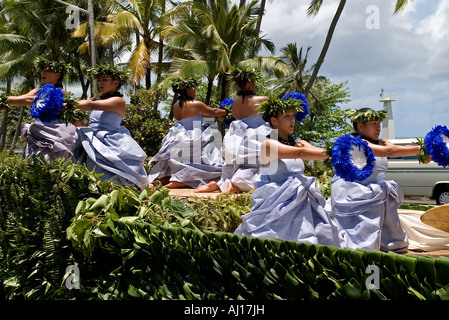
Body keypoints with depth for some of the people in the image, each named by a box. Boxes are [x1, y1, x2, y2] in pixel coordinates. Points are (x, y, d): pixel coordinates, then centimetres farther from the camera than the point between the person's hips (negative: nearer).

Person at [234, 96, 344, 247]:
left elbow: (319, 151, -3)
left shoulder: (299, 143, 14)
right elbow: (299, 153, -20)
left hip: (300, 203, 6)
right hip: (276, 205, -6)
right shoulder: (269, 144, -6)